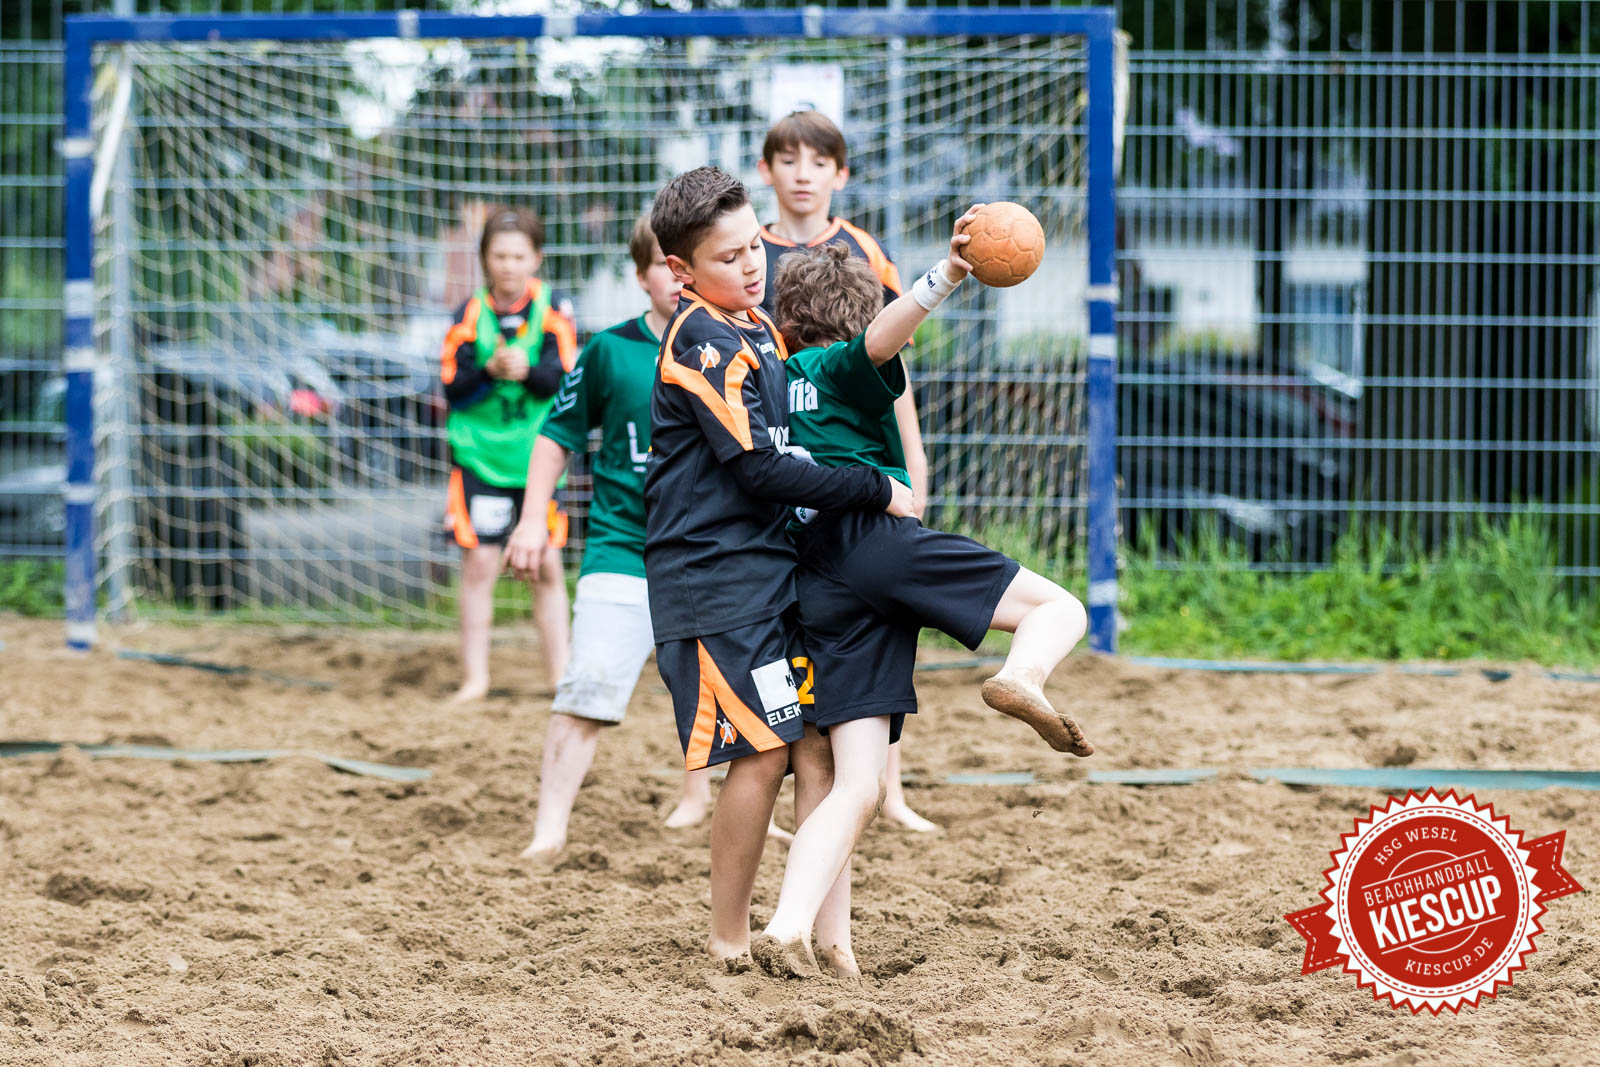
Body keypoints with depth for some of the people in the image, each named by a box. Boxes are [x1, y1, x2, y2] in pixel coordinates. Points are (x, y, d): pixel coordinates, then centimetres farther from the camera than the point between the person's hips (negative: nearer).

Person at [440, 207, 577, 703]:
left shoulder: (551, 311, -1)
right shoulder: (470, 314, -2)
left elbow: (562, 379, -10)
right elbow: (452, 389, -6)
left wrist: (527, 371, -29)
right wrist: (489, 371, -23)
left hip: (538, 456, 1)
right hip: (481, 454, -1)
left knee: (547, 568, 4)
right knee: (479, 564, -3)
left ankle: (561, 673, 12)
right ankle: (475, 676, 4)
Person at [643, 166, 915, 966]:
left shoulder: (758, 328, 15)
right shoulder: (703, 344, -15)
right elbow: (760, 471, -19)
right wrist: (876, 491, -13)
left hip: (766, 566, 9)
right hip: (714, 578, -9)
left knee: (786, 749, 7)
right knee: (761, 753, -11)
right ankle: (729, 942, -3)